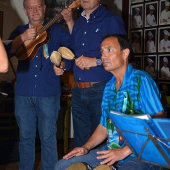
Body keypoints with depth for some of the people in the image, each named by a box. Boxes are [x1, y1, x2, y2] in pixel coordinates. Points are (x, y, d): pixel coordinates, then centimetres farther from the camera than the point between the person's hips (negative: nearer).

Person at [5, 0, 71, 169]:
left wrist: (63, 64, -15)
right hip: (23, 93, 2)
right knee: (25, 136, 11)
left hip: (48, 93, -2)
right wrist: (23, 38, -18)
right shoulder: (19, 31, 10)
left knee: (48, 137, 3)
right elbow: (6, 52, -4)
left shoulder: (58, 30, 5)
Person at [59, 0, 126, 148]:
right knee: (80, 143, 16)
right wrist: (69, 21, 21)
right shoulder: (78, 22, 15)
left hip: (101, 91, -6)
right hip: (78, 91, 6)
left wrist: (96, 61, -19)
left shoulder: (112, 20, -5)